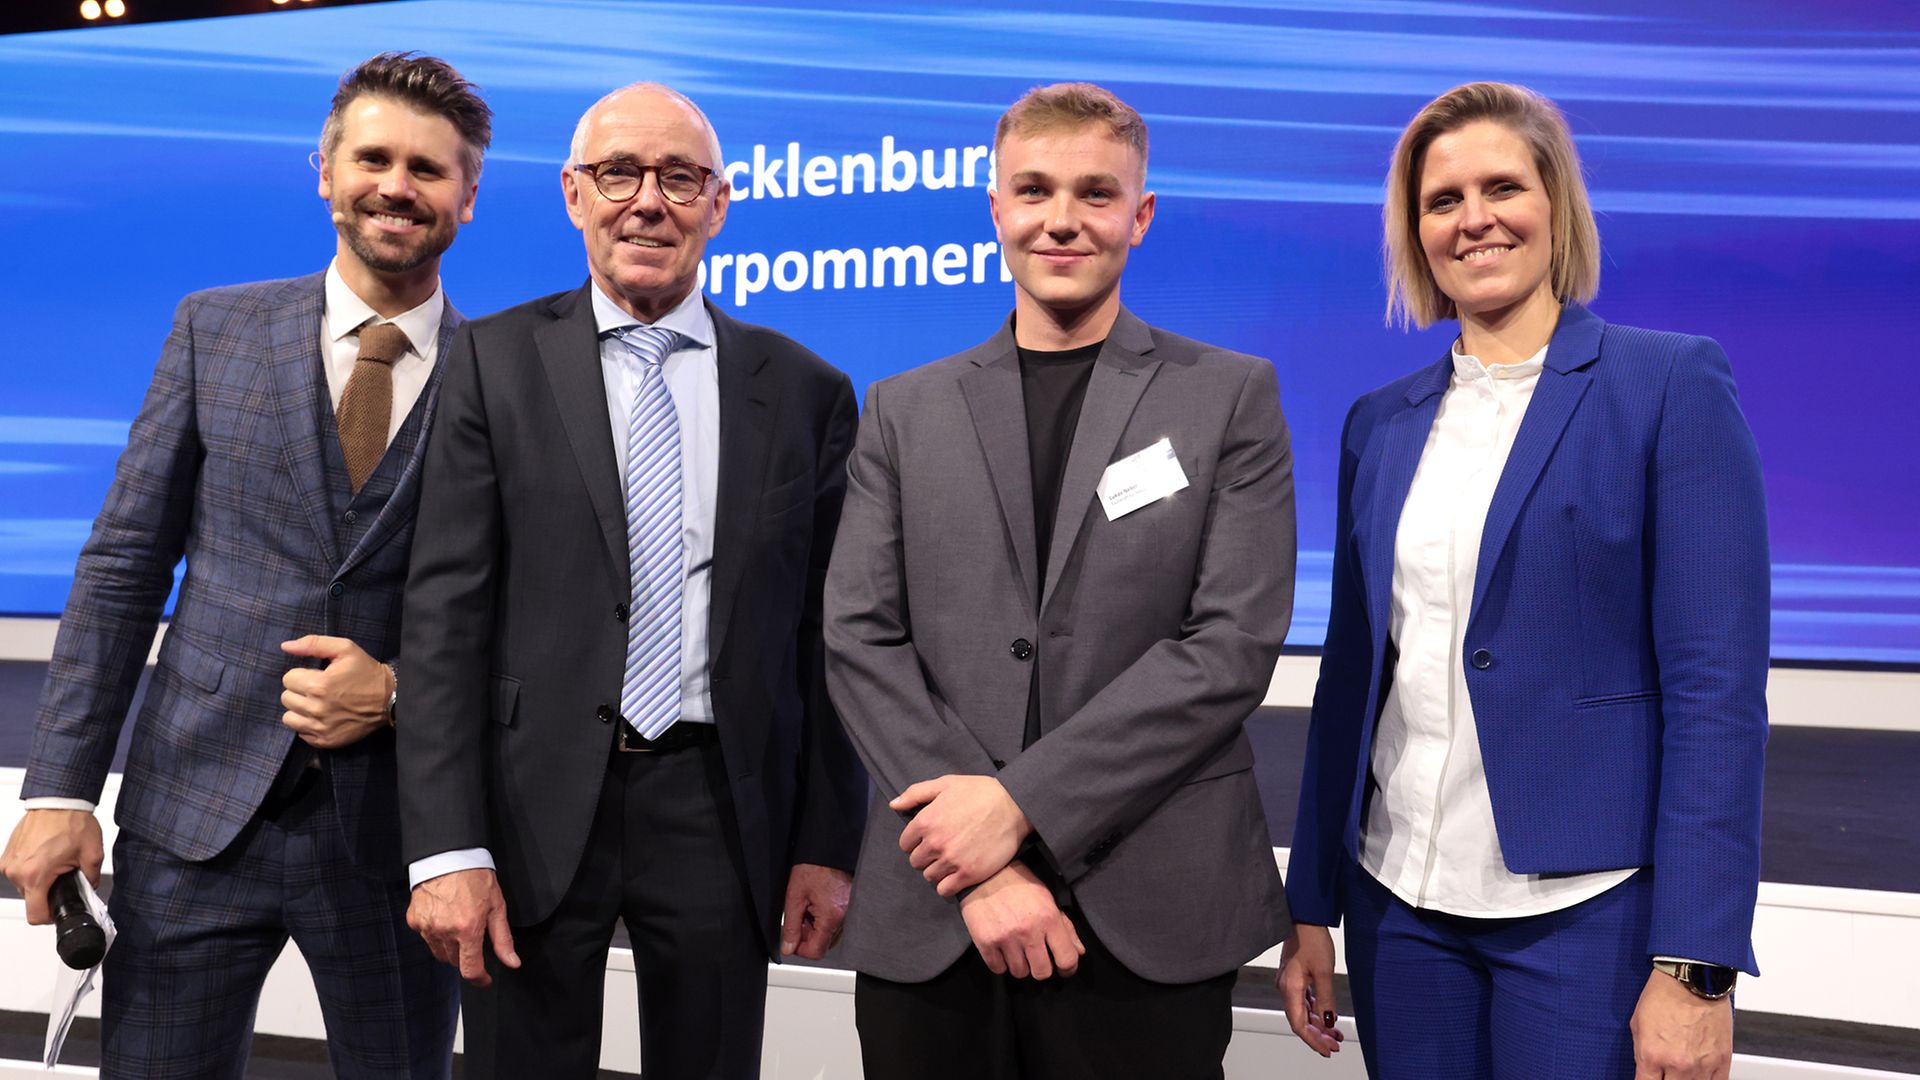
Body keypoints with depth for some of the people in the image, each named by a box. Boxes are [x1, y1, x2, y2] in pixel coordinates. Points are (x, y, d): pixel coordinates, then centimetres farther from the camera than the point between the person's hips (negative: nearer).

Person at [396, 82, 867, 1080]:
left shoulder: (805, 390, 3)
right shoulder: (497, 362, 0)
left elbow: (824, 634, 4)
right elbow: (445, 611, -4)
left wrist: (828, 844, 2)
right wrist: (447, 847, -10)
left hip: (720, 811, 1)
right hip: (536, 808, -1)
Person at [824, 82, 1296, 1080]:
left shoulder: (1232, 397, 3)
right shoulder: (905, 410, 8)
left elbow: (1234, 642, -7)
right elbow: (860, 640, 0)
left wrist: (1021, 800, -13)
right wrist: (984, 866, -11)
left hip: (1149, 920, -1)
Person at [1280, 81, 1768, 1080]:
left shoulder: (1671, 383, -6)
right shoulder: (1380, 424, 8)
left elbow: (1718, 686, -10)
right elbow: (1350, 672, 10)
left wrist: (1694, 966, -14)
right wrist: (1310, 907, 10)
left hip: (1586, 907, -4)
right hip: (1400, 901, 4)